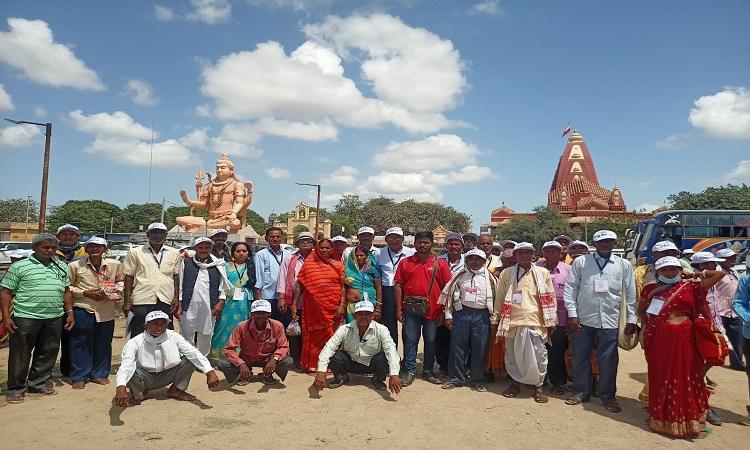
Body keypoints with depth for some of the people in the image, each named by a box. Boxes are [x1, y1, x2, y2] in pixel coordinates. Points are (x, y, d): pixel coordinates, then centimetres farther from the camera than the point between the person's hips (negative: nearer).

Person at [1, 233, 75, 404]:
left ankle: (40, 383, 26)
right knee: (20, 355, 4)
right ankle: (15, 389, 16)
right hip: (25, 318, -4)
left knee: (48, 353, 12)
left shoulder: (61, 267, 12)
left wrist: (70, 312, 10)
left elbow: (66, 292, 17)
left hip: (54, 319, 4)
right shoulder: (19, 267, -2)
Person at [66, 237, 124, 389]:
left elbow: (122, 281, 16)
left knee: (103, 344, 11)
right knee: (80, 344, 5)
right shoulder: (75, 266, -5)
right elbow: (67, 286, 1)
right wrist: (86, 293, -11)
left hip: (106, 311, 2)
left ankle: (99, 374, 26)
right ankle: (79, 377, 18)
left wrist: (117, 290, -3)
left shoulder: (115, 265, 1)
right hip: (82, 310, -2)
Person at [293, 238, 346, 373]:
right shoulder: (309, 264, 4)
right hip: (314, 308, 0)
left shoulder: (338, 265, 6)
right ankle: (313, 365, 19)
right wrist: (294, 304, -4)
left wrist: (341, 306, -7)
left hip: (333, 308, 1)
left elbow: (343, 287, 3)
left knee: (331, 337, 6)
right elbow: (299, 285, 2)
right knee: (314, 336, 6)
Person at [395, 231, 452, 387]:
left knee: (430, 341, 11)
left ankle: (428, 371, 25)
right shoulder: (405, 262, 3)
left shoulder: (441, 263, 1)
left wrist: (443, 311, -2)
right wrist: (398, 308, -1)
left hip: (433, 310, 0)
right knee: (410, 340, 5)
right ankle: (410, 371, 17)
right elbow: (398, 286, 4)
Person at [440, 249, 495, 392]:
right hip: (461, 313, 1)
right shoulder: (460, 275, 6)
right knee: (457, 346, 4)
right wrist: (448, 315, 4)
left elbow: (497, 296, 4)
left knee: (480, 349, 4)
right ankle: (456, 378, 18)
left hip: (482, 315, -1)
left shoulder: (490, 276, 4)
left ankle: (478, 381, 18)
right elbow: (448, 293, 8)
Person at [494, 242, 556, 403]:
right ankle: (515, 383, 27)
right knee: (512, 356, 10)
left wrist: (551, 321, 4)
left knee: (538, 356, -1)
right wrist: (495, 320, 8)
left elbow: (550, 298, 7)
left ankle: (538, 387, 15)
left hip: (535, 322, -1)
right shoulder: (506, 273, 6)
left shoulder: (543, 273, 5)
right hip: (511, 322, 1)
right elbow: (499, 298, 9)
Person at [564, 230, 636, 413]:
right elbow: (570, 288, 0)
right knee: (580, 357, 8)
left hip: (610, 320, 0)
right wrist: (572, 314, -5)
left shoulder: (624, 265, 5)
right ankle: (581, 392, 24)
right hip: (583, 318, 0)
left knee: (608, 359, 7)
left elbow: (630, 294, 6)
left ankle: (608, 396, 24)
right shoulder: (580, 262, 1)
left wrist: (631, 320, 3)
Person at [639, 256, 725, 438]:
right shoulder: (651, 289, 5)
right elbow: (641, 310, 16)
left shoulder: (690, 287, 2)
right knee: (661, 376, 9)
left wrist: (694, 274, 6)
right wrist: (649, 325, 1)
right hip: (659, 337, 1)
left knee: (685, 376, 6)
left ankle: (686, 419, 18)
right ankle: (661, 417, 23)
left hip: (682, 337, -1)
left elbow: (720, 274, 1)